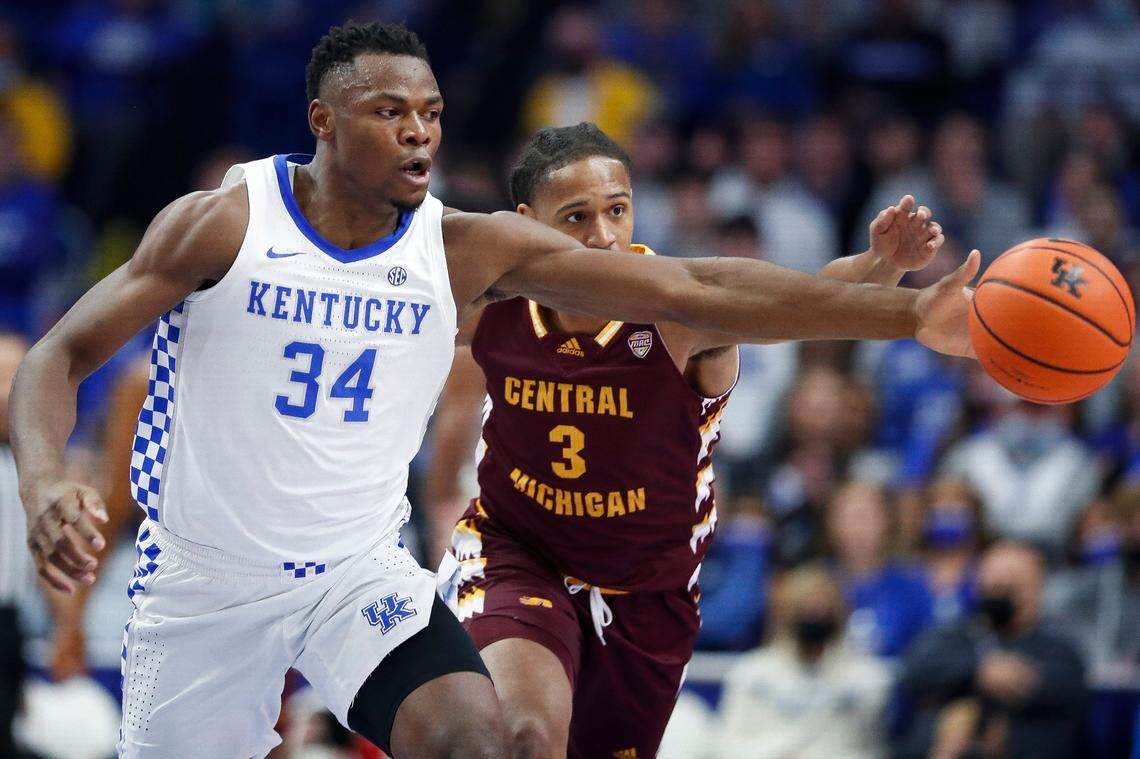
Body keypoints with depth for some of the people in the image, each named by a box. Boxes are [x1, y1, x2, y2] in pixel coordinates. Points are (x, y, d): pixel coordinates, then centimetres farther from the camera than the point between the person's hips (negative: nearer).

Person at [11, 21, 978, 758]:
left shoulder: (469, 249, -7)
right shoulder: (224, 222, -13)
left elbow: (690, 289, -11)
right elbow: (63, 355, -12)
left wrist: (906, 313, -19)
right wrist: (44, 484, -34)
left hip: (360, 570, 1)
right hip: (202, 576, -1)